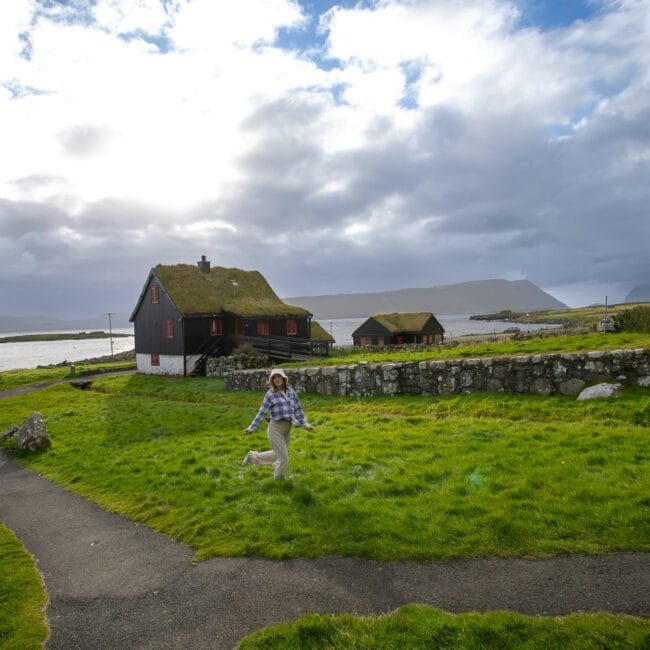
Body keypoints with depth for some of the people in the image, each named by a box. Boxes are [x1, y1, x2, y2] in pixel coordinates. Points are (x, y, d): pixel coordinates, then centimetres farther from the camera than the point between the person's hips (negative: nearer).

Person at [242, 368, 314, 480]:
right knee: (283, 458, -1)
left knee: (277, 455, 21)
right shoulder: (270, 394, -8)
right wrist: (252, 428, -10)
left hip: (287, 428, 6)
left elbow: (298, 408, 11)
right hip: (275, 428, -6)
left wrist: (305, 423, 9)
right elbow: (262, 412, -6)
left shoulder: (291, 391, 6)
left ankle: (253, 456, 41)